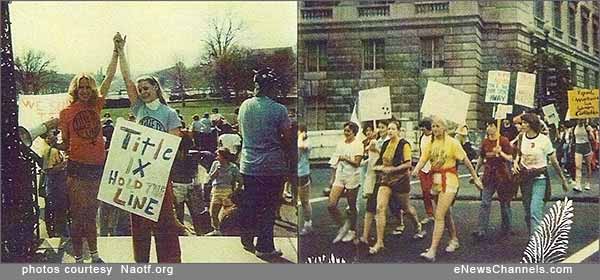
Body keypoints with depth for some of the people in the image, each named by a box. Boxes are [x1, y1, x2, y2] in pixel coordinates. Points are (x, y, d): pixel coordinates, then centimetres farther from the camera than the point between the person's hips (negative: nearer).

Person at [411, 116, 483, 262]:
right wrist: (416, 169, -25)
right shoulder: (430, 144, 7)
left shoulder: (452, 143, -7)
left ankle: (432, 251, -16)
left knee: (439, 216, -13)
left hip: (449, 180, -6)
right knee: (446, 214, 20)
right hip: (435, 181, 6)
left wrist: (475, 178, 0)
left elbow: (466, 161, -3)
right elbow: (422, 160, -3)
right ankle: (454, 240, 40)